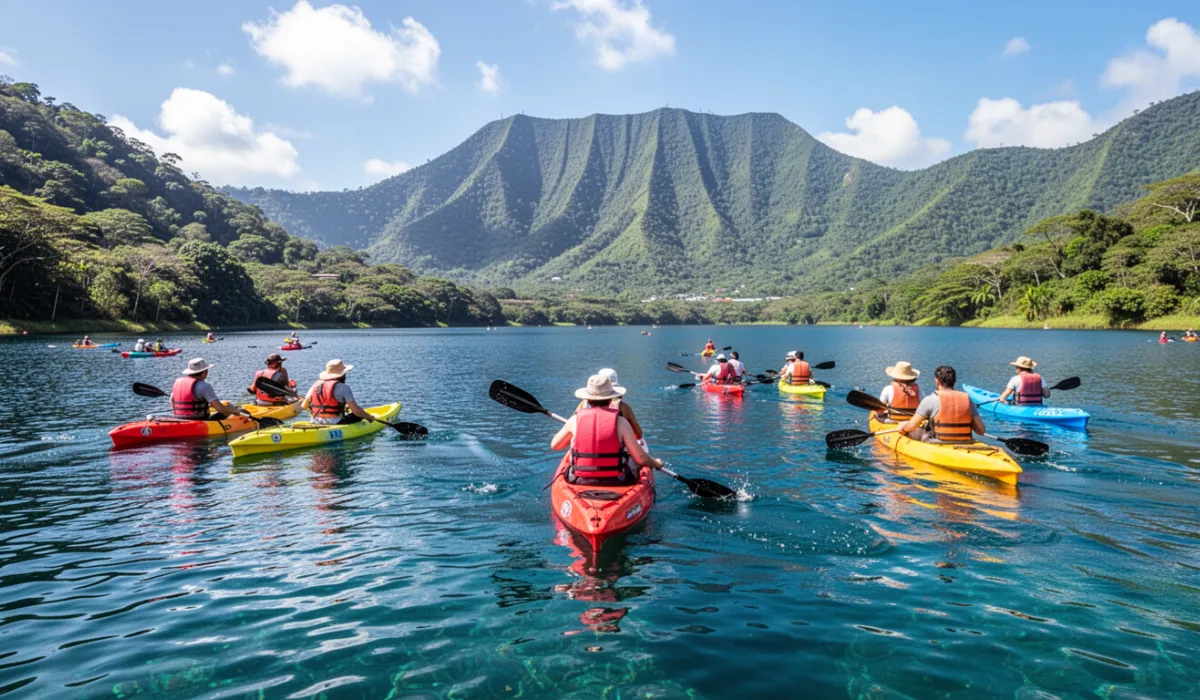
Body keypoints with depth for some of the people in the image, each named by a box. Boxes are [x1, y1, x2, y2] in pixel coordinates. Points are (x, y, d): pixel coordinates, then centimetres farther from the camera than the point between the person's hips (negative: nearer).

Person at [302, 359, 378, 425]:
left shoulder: (316, 385, 6)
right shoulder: (343, 387, -11)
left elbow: (303, 406, 8)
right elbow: (356, 410, -15)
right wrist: (369, 417, 2)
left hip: (316, 424, 7)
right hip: (336, 423, -7)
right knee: (361, 413, 7)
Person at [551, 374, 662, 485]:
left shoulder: (575, 420, -4)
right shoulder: (620, 422, -9)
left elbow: (554, 445, 12)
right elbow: (641, 459, -8)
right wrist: (656, 463, 14)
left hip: (580, 482, 1)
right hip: (616, 483, -1)